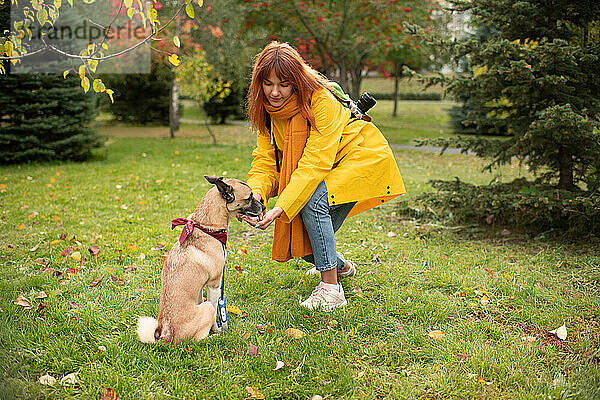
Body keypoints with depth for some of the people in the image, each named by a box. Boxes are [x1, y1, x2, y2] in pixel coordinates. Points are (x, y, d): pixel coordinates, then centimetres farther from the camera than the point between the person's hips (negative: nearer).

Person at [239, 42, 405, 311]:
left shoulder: (322, 100, -28)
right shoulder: (268, 109, -7)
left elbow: (315, 163, -34)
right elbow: (266, 160, -10)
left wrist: (281, 208, -42)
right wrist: (255, 194, -31)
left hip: (364, 157, -7)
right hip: (325, 172, 7)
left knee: (312, 202, -32)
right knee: (300, 243, -5)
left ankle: (331, 289, -20)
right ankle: (341, 266, 30)